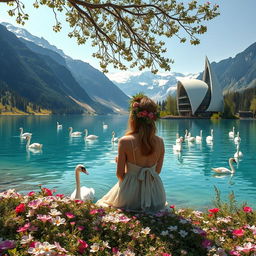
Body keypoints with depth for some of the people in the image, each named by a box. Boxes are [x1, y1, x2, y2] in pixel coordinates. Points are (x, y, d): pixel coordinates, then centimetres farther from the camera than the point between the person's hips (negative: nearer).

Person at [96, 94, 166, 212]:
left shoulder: (125, 142, -19)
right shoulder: (160, 142, -8)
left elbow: (120, 174, -11)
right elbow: (157, 171, 2)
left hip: (129, 196, -3)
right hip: (154, 196, 3)